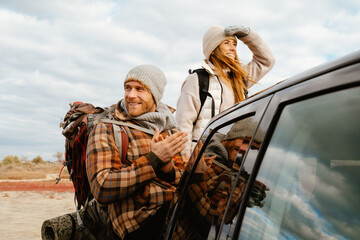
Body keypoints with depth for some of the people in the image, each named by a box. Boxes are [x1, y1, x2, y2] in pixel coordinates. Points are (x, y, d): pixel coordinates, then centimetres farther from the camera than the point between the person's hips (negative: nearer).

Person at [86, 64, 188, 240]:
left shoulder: (171, 132, 22)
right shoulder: (105, 130, 7)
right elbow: (101, 189, -8)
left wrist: (167, 167, -9)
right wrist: (154, 160, -13)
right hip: (142, 223, -6)